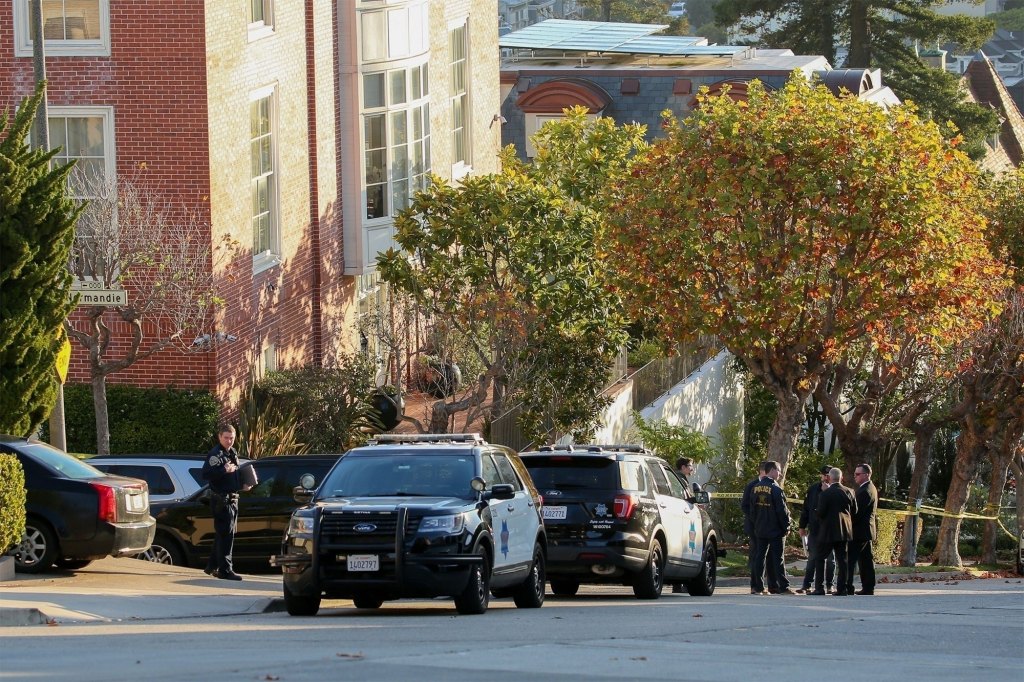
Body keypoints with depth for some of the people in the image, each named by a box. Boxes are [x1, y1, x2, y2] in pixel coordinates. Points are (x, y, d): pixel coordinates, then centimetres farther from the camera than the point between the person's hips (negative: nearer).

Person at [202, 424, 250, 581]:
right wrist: (224, 470, -31)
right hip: (221, 500, -9)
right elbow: (206, 474, -25)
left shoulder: (232, 453, 16)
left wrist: (243, 485, 12)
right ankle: (225, 570, -8)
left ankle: (212, 566, 27)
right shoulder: (215, 454, -13)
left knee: (223, 534, 16)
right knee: (226, 534, -10)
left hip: (232, 499, 9)